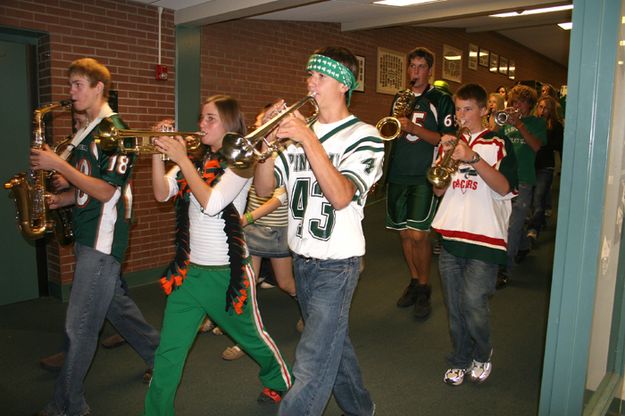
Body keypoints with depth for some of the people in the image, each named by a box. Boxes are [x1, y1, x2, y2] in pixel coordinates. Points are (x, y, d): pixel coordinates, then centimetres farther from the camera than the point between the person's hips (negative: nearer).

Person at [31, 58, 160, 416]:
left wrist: (58, 165, -19)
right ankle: (159, 355, 36)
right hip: (87, 235, 10)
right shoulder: (88, 130, 14)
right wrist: (61, 199, 6)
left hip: (103, 239, -10)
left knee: (80, 324, -2)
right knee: (115, 304, 19)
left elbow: (105, 191, -20)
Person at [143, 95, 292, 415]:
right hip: (189, 270, 4)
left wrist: (181, 159, -23)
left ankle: (279, 381, 45)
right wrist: (158, 153, -14)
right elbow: (162, 193, -3)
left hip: (227, 273, -4)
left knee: (252, 337, 18)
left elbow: (212, 203, -25)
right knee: (168, 354, 2)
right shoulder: (196, 161, 6)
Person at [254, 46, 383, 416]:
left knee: (311, 368, -8)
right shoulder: (299, 130, 7)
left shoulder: (364, 136, -9)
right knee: (334, 343, 23)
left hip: (337, 263, -6)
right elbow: (264, 189, 1)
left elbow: (340, 196, -25)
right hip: (302, 258, 7)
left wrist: (309, 140, -28)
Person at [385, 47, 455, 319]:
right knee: (404, 232, 8)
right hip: (397, 174, 5)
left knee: (418, 234, -11)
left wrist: (414, 128, -17)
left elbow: (446, 139, -8)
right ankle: (414, 282, 25)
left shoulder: (441, 100, 0)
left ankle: (424, 289, 8)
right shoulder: (400, 98, 17)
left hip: (425, 176, -5)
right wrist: (394, 129, 2)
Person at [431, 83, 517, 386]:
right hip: (451, 235, 4)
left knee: (473, 304, -8)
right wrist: (446, 155, -7)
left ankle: (482, 356, 20)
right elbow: (438, 189, 7)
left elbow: (503, 187, -14)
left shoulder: (498, 144, 0)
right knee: (454, 305, 9)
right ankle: (460, 360, 27)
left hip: (485, 236, -4)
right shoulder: (451, 142, 14)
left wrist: (473, 158, -24)